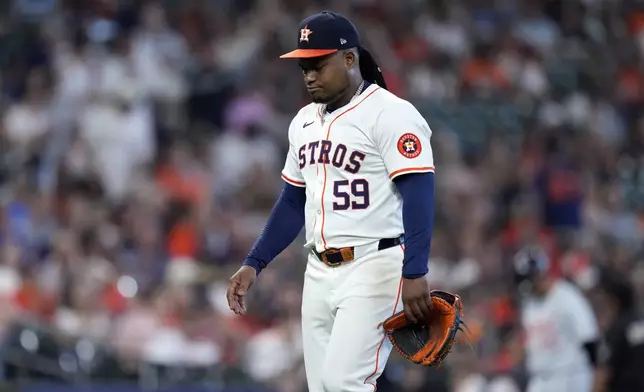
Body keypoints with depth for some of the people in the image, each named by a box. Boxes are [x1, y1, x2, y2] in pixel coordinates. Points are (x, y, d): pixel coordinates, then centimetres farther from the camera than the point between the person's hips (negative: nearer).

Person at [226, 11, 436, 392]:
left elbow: (418, 194, -18)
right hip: (321, 272, 8)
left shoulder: (390, 114, -10)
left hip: (375, 269, -8)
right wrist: (253, 265, 14)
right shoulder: (305, 121, 15)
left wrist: (415, 274, -28)